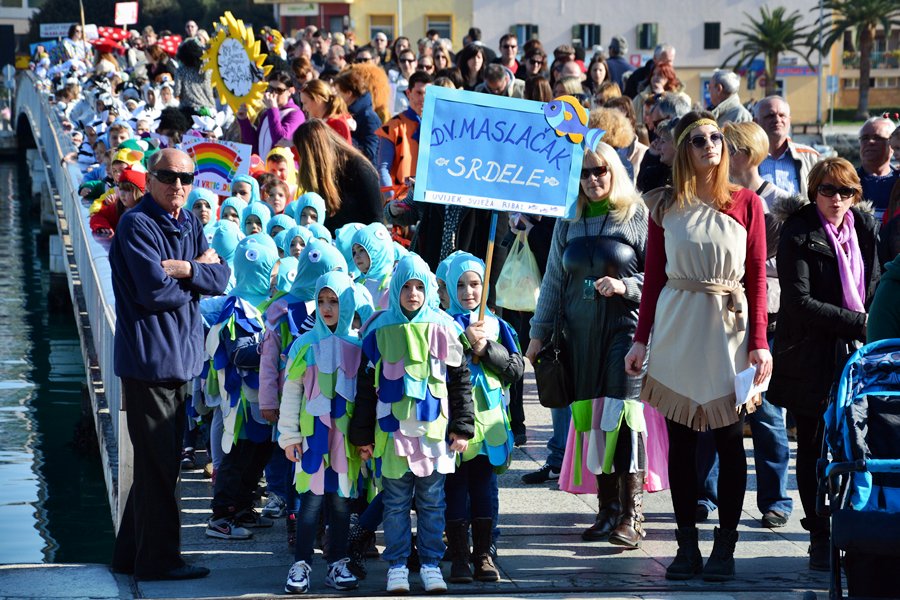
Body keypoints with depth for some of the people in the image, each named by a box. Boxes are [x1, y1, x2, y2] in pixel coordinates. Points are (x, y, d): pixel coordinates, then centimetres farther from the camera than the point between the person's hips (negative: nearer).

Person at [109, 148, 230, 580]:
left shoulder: (188, 224, 13)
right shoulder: (137, 225, -12)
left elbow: (221, 277, 4)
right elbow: (155, 289, -21)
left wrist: (186, 269, -14)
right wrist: (198, 278, -4)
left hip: (179, 358, 9)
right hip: (148, 360, -9)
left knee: (162, 462, 15)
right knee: (157, 464, -3)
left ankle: (132, 554, 24)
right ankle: (158, 559, 6)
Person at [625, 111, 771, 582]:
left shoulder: (746, 203, 3)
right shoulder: (664, 206, 6)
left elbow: (757, 278, 1)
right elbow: (653, 275, 8)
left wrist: (759, 342, -6)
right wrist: (641, 339, 3)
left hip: (729, 330, -1)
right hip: (676, 327, 1)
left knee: (729, 441, 1)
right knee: (680, 441, 4)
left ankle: (724, 547, 8)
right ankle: (687, 545, 12)